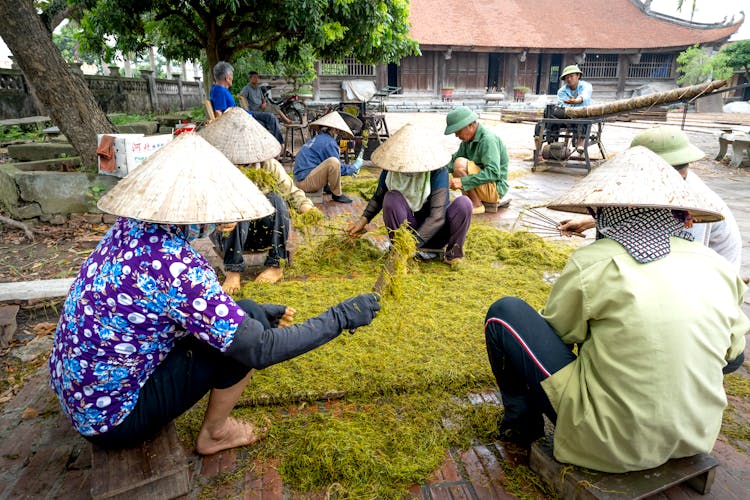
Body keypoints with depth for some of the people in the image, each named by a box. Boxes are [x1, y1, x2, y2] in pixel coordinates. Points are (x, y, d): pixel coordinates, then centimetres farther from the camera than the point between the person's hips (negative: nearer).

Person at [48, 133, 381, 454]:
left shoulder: (130, 229, -5)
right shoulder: (177, 267, -31)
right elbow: (261, 350, -27)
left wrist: (258, 311, 9)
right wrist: (341, 317, -18)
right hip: (111, 419, -8)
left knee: (237, 317, 8)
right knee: (244, 340, -14)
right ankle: (214, 435, 9)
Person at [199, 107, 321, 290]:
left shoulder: (268, 165, -12)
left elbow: (293, 192, -5)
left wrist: (306, 207, -27)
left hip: (265, 232, 2)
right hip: (231, 234, -2)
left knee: (274, 198, -26)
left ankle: (276, 265, -19)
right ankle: (232, 271, -24)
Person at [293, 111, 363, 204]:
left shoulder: (318, 138, 16)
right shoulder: (329, 142, -12)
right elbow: (339, 169, -9)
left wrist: (350, 169, 23)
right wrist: (354, 167, 7)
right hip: (305, 183, -10)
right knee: (333, 161, -27)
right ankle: (337, 195, -9)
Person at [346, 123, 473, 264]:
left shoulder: (437, 172, -21)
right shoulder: (390, 171, -10)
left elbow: (437, 217, -28)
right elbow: (378, 197, 10)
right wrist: (363, 220, -7)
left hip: (433, 233, -1)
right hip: (407, 229, 2)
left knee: (464, 203, -28)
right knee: (391, 198, -27)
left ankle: (454, 252, -6)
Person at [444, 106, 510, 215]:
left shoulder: (488, 139, -22)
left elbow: (493, 173, -32)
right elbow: (454, 159, 10)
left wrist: (462, 181, -37)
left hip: (495, 188, -10)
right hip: (484, 184, 10)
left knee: (460, 164, -23)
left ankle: (476, 205, -10)